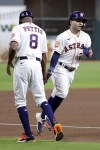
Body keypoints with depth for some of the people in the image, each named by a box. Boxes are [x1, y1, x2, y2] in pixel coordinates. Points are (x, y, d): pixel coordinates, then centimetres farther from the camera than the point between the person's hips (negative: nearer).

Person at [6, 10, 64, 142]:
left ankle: (28, 134, 1)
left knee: (20, 100, 3)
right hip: (37, 64, 4)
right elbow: (44, 55, 18)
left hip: (22, 63, -4)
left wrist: (9, 63, 1)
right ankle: (55, 124, -19)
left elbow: (13, 47, -13)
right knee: (41, 98, 3)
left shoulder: (18, 28, 3)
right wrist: (44, 73, 28)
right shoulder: (41, 31, 19)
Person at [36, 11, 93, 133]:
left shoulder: (85, 37, 6)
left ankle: (42, 116, 19)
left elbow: (90, 53, 8)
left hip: (72, 71, 6)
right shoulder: (63, 37, -12)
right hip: (60, 68, -6)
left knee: (57, 95, 8)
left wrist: (85, 51, -15)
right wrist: (51, 69, -23)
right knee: (62, 93, -17)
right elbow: (56, 54, -15)